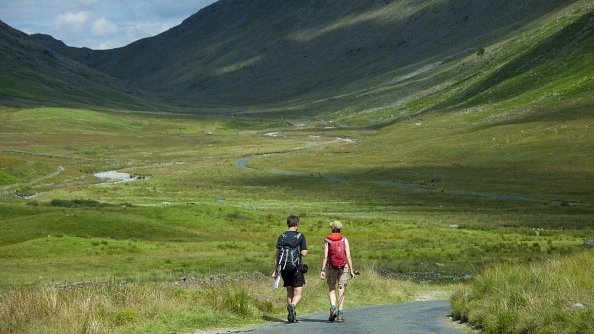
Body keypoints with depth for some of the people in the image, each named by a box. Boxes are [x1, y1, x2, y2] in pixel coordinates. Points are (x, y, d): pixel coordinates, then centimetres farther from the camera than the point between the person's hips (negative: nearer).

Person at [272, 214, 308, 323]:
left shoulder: (282, 237, 6)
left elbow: (277, 254, 3)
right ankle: (292, 306, -30)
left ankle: (291, 316, 12)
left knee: (289, 292, 15)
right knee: (298, 294, -1)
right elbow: (304, 253, -9)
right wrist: (305, 251, 15)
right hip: (296, 269, -4)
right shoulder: (300, 236, -3)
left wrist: (275, 270, 6)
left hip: (284, 268, 4)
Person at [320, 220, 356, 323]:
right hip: (343, 268, 1)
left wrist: (322, 270, -4)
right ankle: (340, 313, -1)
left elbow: (325, 256, -7)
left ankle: (333, 307, -11)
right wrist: (351, 270, -2)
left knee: (331, 290, 12)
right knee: (341, 291, 5)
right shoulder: (344, 240, 0)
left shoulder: (327, 240, -2)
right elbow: (348, 256, -5)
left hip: (331, 267, -1)